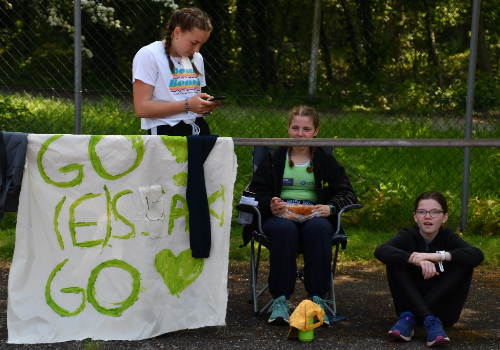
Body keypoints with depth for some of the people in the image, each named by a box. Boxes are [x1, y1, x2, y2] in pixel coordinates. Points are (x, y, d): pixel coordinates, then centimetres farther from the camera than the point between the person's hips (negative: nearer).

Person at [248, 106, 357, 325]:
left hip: (314, 215, 1)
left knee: (318, 228, -37)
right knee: (284, 229, -38)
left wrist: (330, 207, -14)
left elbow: (346, 193, 9)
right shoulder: (273, 158, 18)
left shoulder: (326, 161, 18)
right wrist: (270, 205, -15)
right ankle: (280, 299, -35)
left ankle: (316, 299, -34)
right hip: (279, 215, 0)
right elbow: (256, 190, 9)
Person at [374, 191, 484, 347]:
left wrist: (438, 256, -37)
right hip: (412, 303, 0)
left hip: (443, 311, 0)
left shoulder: (448, 238, -4)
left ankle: (410, 317, -28)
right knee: (394, 260, -19)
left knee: (465, 263, -20)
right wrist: (415, 259, -42)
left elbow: (477, 255, -25)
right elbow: (380, 251, -27)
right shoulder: (408, 236, -4)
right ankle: (429, 321, -34)